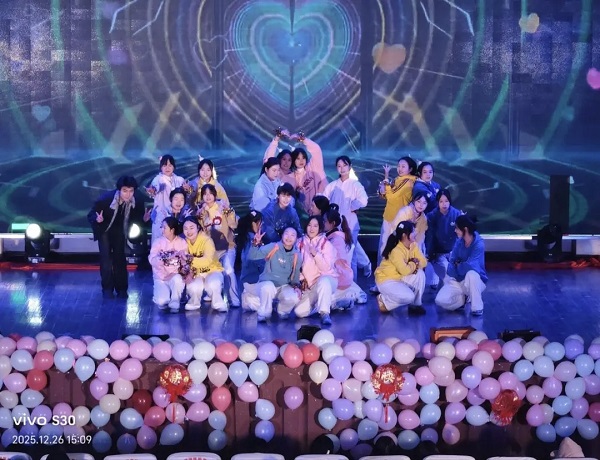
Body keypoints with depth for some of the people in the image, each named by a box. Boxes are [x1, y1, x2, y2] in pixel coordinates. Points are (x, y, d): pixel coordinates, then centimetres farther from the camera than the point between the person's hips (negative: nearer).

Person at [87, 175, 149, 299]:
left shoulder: (137, 201, -26)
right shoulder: (105, 199, -34)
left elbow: (136, 218, -7)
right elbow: (90, 216, -23)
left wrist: (143, 219, -29)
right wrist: (97, 219, -45)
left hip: (120, 231, 2)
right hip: (104, 230, -2)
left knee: (120, 258, 1)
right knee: (106, 258, -11)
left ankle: (121, 288, 14)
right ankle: (107, 289, 1)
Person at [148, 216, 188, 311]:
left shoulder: (182, 242, -1)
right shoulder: (158, 242, -2)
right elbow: (152, 260, -15)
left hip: (175, 276, 0)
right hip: (160, 277, 0)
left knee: (177, 279, -38)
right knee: (162, 301, -25)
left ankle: (174, 303, -13)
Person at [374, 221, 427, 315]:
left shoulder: (414, 245, -3)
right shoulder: (396, 251, -28)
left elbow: (423, 262, -5)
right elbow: (405, 271, -35)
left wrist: (413, 264, -25)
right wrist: (414, 263, -16)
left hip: (400, 278, 8)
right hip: (385, 280, -8)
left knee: (420, 274, -17)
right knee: (408, 297, -28)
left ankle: (416, 304, -2)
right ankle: (383, 301, -2)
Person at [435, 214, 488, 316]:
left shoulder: (479, 244, -20)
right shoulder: (459, 242, -2)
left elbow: (470, 266, -29)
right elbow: (452, 263, -2)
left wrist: (458, 265, -10)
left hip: (475, 281, -5)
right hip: (457, 280, 5)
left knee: (471, 273, -40)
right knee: (441, 300, -20)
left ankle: (477, 307, -20)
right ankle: (464, 298, 10)